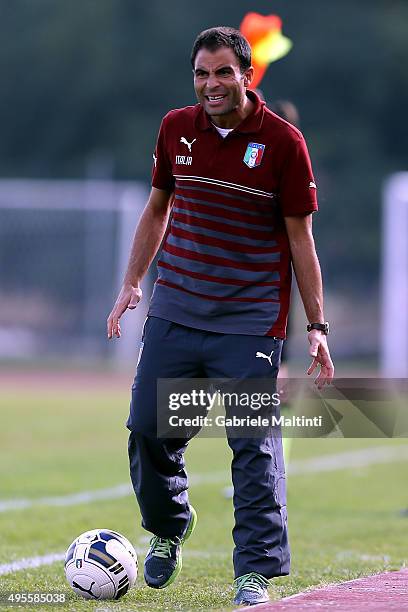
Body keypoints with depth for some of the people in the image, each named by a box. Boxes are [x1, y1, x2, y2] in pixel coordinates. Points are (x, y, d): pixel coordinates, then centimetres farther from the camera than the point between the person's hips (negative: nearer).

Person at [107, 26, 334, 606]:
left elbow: (300, 237, -2)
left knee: (254, 444, -6)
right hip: (174, 310, 4)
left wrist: (316, 327, -3)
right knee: (149, 428, 5)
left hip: (250, 320, -4)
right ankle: (167, 531, 30)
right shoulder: (176, 128, 5)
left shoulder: (283, 141, -6)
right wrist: (132, 284, 15)